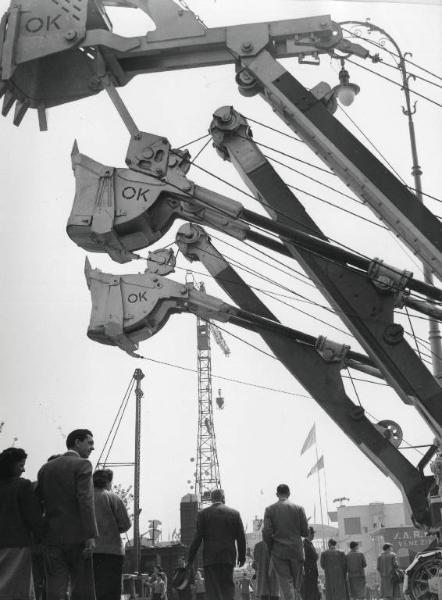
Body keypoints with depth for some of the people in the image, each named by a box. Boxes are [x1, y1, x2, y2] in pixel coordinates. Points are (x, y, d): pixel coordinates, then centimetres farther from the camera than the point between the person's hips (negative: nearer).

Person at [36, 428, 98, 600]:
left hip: (52, 536, 5)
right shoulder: (82, 465, -4)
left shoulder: (46, 468, 14)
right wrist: (91, 535, -18)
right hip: (77, 536, -5)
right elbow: (86, 500, -15)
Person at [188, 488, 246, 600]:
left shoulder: (203, 513, 0)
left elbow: (198, 537, -4)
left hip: (210, 557, -2)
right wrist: (242, 557, 14)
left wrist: (190, 558, 0)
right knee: (228, 587, 11)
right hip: (228, 557, 2)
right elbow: (241, 537, 6)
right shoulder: (234, 513, 6)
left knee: (213, 589, 0)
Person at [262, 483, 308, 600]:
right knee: (296, 585, 11)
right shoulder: (298, 508, 1)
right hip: (296, 551, 1)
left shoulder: (270, 509, -1)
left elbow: (266, 533, -7)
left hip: (278, 551, 0)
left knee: (286, 584, 0)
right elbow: (305, 532, 0)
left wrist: (270, 549, 8)